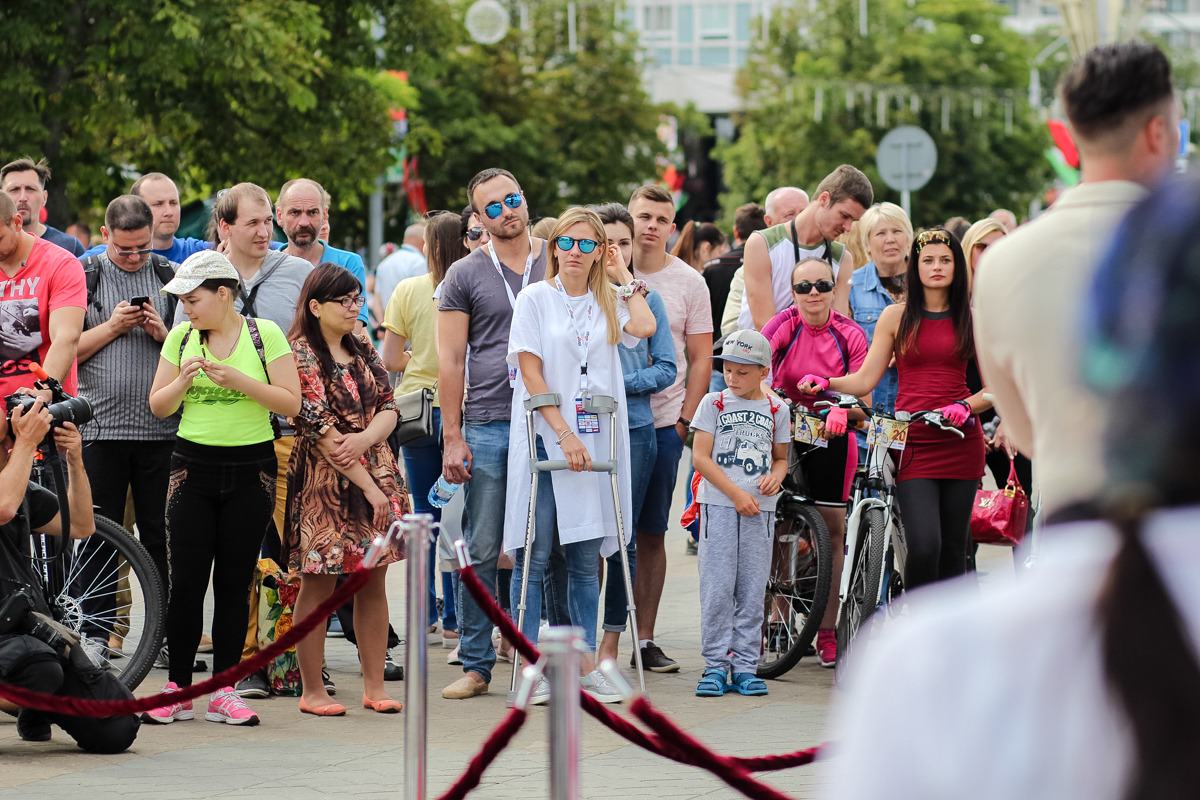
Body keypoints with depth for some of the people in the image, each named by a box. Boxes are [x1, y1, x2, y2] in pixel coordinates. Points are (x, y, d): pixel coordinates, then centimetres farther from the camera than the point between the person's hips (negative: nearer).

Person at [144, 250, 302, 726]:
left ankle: (224, 692, 8)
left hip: (251, 468, -2)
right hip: (193, 467, 2)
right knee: (186, 583, -3)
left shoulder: (265, 334, -3)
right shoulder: (181, 337, 5)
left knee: (234, 583, 2)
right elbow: (159, 406, 8)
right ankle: (177, 690, 4)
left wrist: (239, 380, -18)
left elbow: (291, 403, -6)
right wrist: (184, 380, -11)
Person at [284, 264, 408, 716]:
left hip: (375, 473, 6)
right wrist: (368, 488, -16)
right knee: (319, 585, -2)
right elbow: (321, 429, -14)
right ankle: (312, 691, 6)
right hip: (324, 479, -6)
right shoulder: (301, 356, -9)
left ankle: (374, 686, 12)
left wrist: (364, 439, -17)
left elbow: (389, 408, 7)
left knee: (373, 582, 6)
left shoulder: (363, 351, 13)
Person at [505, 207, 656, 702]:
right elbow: (530, 373, -5)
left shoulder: (608, 302, 11)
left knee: (585, 558, 6)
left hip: (593, 442, 3)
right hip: (542, 438, -3)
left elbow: (644, 327, -10)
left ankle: (585, 665, 10)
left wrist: (624, 276, 3)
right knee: (534, 556, -4)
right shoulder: (536, 299, 1)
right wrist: (563, 433, -13)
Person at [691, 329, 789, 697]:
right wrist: (736, 493, -12)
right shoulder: (714, 403, 3)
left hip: (759, 508, 2)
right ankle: (716, 665, 1)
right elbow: (701, 457, -3)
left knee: (752, 591, 3)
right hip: (718, 504, -2)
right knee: (717, 589, -5)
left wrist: (775, 476, -5)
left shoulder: (776, 409, 10)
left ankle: (744, 666, 7)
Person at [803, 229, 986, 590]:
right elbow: (864, 380, 5)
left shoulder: (971, 318, 9)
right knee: (924, 546, -17)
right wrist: (824, 382, -12)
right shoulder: (896, 317, 8)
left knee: (953, 549, 4)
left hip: (960, 440, 2)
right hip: (912, 440, -1)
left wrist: (965, 406, -11)